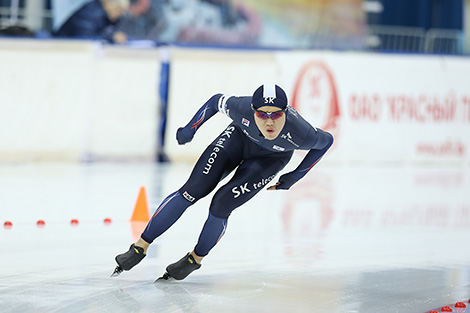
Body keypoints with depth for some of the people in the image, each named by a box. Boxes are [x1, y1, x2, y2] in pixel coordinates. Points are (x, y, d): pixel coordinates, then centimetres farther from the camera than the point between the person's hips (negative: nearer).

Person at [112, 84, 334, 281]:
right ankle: (140, 247, -2)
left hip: (271, 158, -1)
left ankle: (196, 258, 12)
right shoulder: (242, 109, -36)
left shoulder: (300, 134, -39)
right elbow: (216, 101, -13)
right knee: (193, 190, -11)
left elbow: (326, 141, -16)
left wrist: (295, 177, -10)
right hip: (240, 137, 1)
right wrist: (189, 130, -1)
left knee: (221, 205, -16)